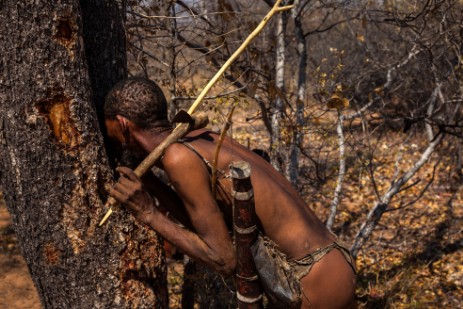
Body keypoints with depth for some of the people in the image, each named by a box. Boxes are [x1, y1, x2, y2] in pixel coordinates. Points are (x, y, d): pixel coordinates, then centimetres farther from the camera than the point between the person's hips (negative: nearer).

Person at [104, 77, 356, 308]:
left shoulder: (178, 158, -18)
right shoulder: (202, 139, 7)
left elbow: (224, 260, -16)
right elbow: (207, 229, 14)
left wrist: (149, 215, -11)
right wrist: (151, 186, 14)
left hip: (318, 283, -9)